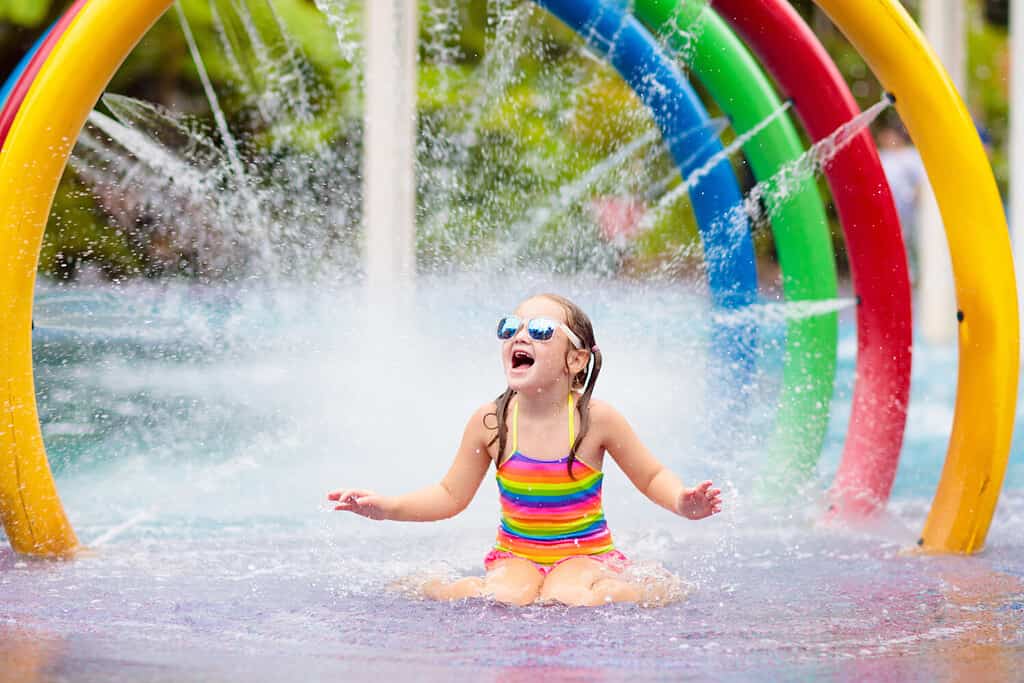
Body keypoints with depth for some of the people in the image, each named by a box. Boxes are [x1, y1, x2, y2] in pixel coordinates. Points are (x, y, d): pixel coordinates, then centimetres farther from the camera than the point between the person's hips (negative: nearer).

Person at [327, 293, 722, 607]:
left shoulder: (595, 418, -11)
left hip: (586, 554, -1)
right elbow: (451, 496, 6)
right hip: (515, 556, 1)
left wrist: (681, 502, -21)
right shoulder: (491, 421, -6)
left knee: (566, 600, -33)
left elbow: (652, 478, 2)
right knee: (506, 599, -33)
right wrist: (385, 507, -7)